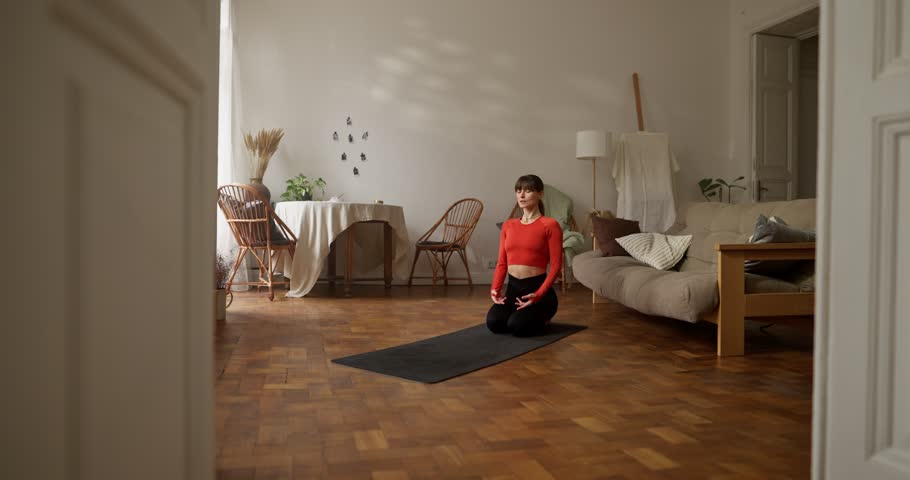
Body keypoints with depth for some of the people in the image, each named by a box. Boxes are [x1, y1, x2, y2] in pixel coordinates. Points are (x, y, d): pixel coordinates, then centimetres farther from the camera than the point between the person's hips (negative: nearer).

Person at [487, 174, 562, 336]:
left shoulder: (549, 225, -7)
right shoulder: (508, 225, 10)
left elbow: (556, 265, -10)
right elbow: (502, 262, 10)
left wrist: (538, 295, -20)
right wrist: (495, 288, -6)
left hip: (537, 287, -4)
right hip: (513, 287, 4)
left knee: (517, 325, -27)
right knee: (494, 322, -21)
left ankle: (542, 316, 9)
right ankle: (519, 310, 14)